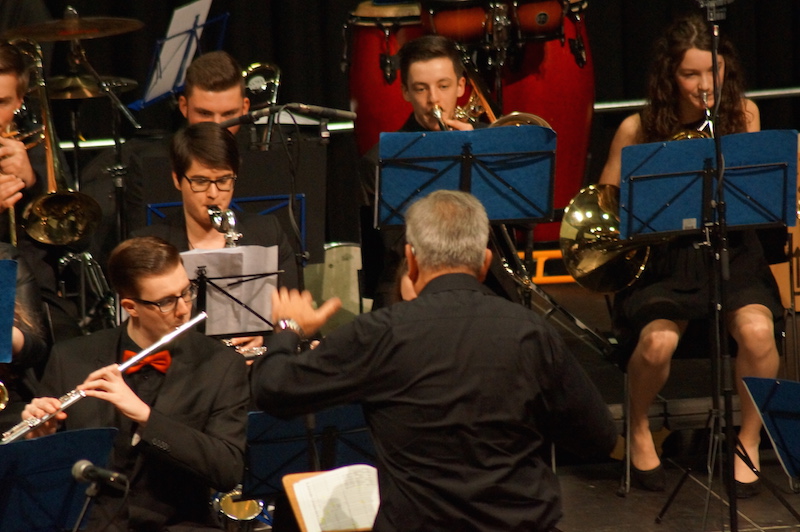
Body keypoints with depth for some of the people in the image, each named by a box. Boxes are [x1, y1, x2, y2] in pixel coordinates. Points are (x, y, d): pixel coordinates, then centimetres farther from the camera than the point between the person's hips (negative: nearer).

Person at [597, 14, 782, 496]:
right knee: (658, 340, -31)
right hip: (663, 258, -1)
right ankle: (639, 429, 4)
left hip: (730, 252, 1)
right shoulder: (638, 129, -3)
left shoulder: (742, 114, 1)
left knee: (757, 330, -30)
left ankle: (750, 439, -3)